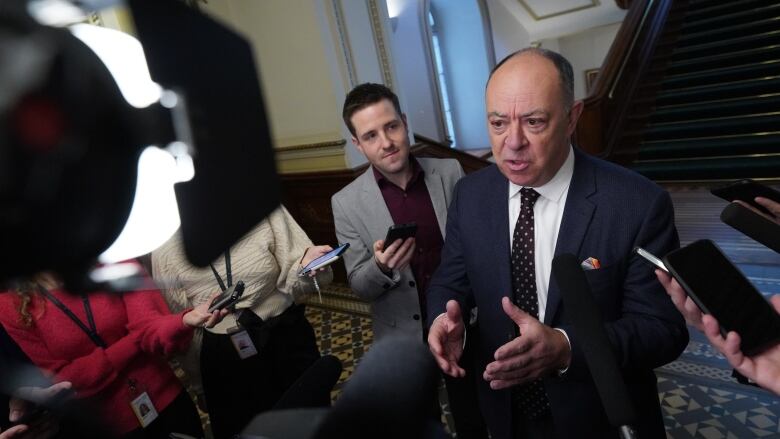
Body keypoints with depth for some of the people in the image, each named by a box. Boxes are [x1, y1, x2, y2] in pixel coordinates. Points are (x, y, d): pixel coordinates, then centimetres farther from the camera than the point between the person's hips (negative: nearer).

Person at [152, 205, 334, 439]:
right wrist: (200, 384, 12)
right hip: (222, 358, 1)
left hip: (287, 338, 0)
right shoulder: (165, 247, -6)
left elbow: (291, 282, -10)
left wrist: (306, 266, -33)